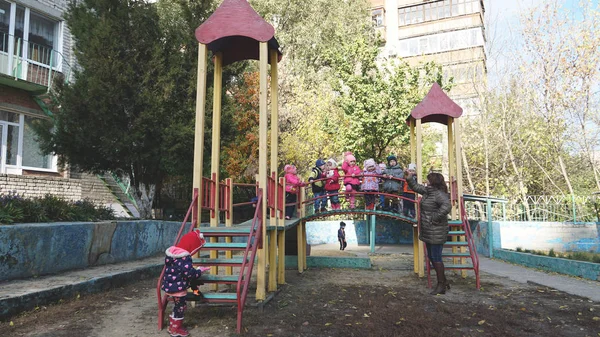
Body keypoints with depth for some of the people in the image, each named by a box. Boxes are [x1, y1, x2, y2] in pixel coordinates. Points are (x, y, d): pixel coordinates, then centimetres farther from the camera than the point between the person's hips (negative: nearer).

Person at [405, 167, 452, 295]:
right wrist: (409, 178, 17)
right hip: (428, 231, 10)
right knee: (432, 257, 17)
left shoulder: (439, 194, -19)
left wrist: (435, 218, -28)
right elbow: (416, 187, 27)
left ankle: (441, 286, 10)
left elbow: (447, 206, -36)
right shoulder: (427, 191, 10)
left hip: (436, 233, -10)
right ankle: (444, 281, 29)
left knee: (436, 257, -2)